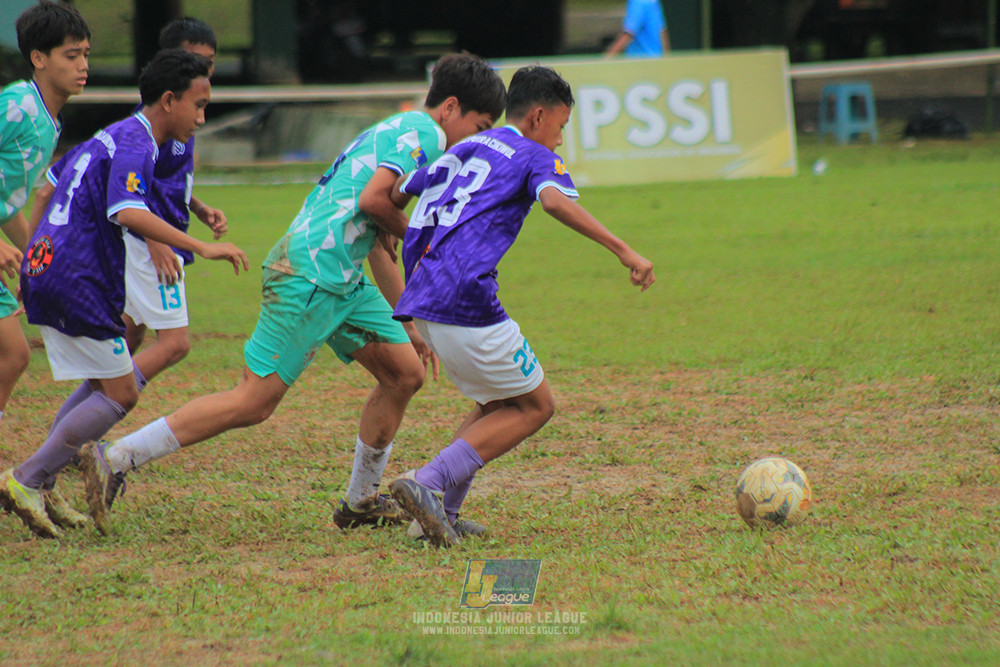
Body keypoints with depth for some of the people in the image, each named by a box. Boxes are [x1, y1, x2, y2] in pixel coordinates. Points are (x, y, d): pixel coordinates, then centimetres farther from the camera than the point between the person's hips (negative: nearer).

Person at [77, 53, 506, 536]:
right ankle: (114, 458, -9)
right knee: (253, 402, -10)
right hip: (310, 274, -10)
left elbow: (379, 248, 28)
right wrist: (412, 234, -1)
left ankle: (361, 502, 19)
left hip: (342, 279, 10)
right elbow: (372, 199, -22)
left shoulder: (397, 133, 25)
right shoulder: (421, 131, -6)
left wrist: (408, 325, 29)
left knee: (405, 372, 10)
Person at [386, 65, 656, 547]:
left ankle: (442, 514, 9)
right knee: (535, 406, 6)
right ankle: (428, 483, -9)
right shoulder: (534, 156, 4)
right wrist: (622, 250, -22)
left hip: (421, 297, 8)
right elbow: (555, 200, -19)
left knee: (500, 404, 22)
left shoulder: (462, 150, 25)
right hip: (466, 301, -8)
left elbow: (390, 199, 29)